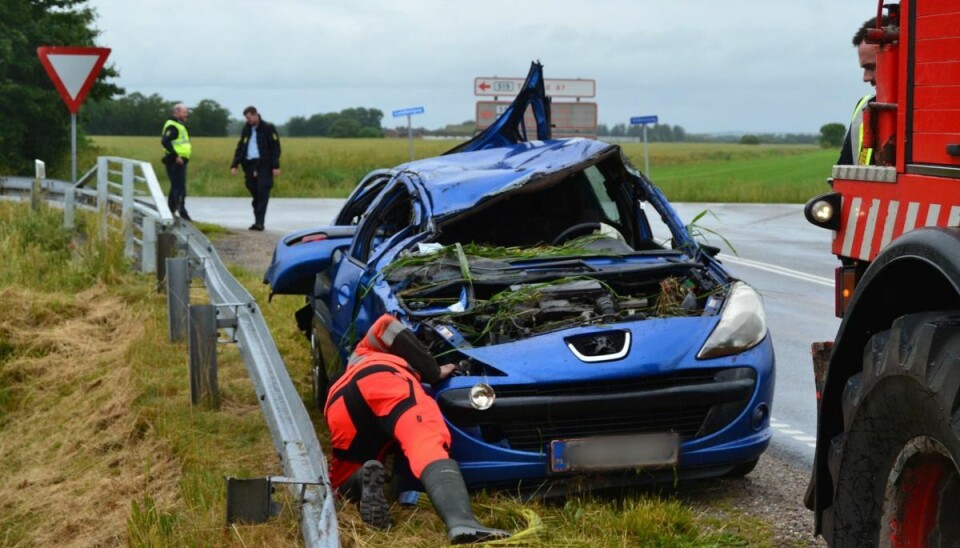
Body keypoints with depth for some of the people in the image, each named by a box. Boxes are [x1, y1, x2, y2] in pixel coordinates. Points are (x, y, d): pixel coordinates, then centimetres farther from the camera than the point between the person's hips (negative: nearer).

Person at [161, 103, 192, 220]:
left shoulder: (179, 125, 19)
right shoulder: (172, 126, -14)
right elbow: (165, 141, -26)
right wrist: (176, 155, -26)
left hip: (180, 161, 11)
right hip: (176, 161, -11)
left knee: (175, 187, 16)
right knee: (180, 188, -12)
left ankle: (170, 211, 24)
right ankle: (182, 213, -15)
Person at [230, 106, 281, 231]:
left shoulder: (268, 128, -2)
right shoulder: (246, 129, 15)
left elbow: (275, 147, -4)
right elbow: (240, 147, 18)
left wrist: (275, 166, -11)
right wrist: (234, 165, 9)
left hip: (263, 165, -5)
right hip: (250, 165, 5)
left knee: (262, 193, -10)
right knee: (255, 194, 6)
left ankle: (259, 222, -13)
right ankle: (257, 222, 10)